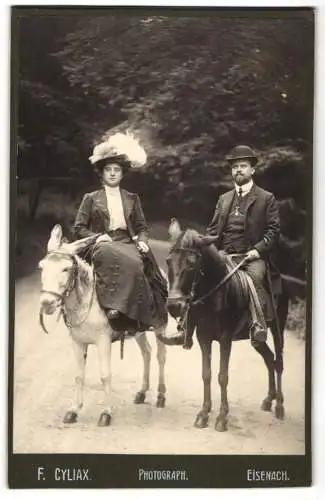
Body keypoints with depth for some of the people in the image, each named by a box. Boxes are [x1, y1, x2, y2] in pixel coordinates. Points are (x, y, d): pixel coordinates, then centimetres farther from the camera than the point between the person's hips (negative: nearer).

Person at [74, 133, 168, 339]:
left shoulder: (132, 198, 19)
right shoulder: (91, 198, 12)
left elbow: (142, 227, 19)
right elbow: (79, 228, 8)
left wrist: (142, 241, -2)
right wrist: (96, 237, -10)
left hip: (128, 244, 3)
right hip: (103, 246, -3)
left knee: (137, 264, -35)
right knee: (126, 262, -38)